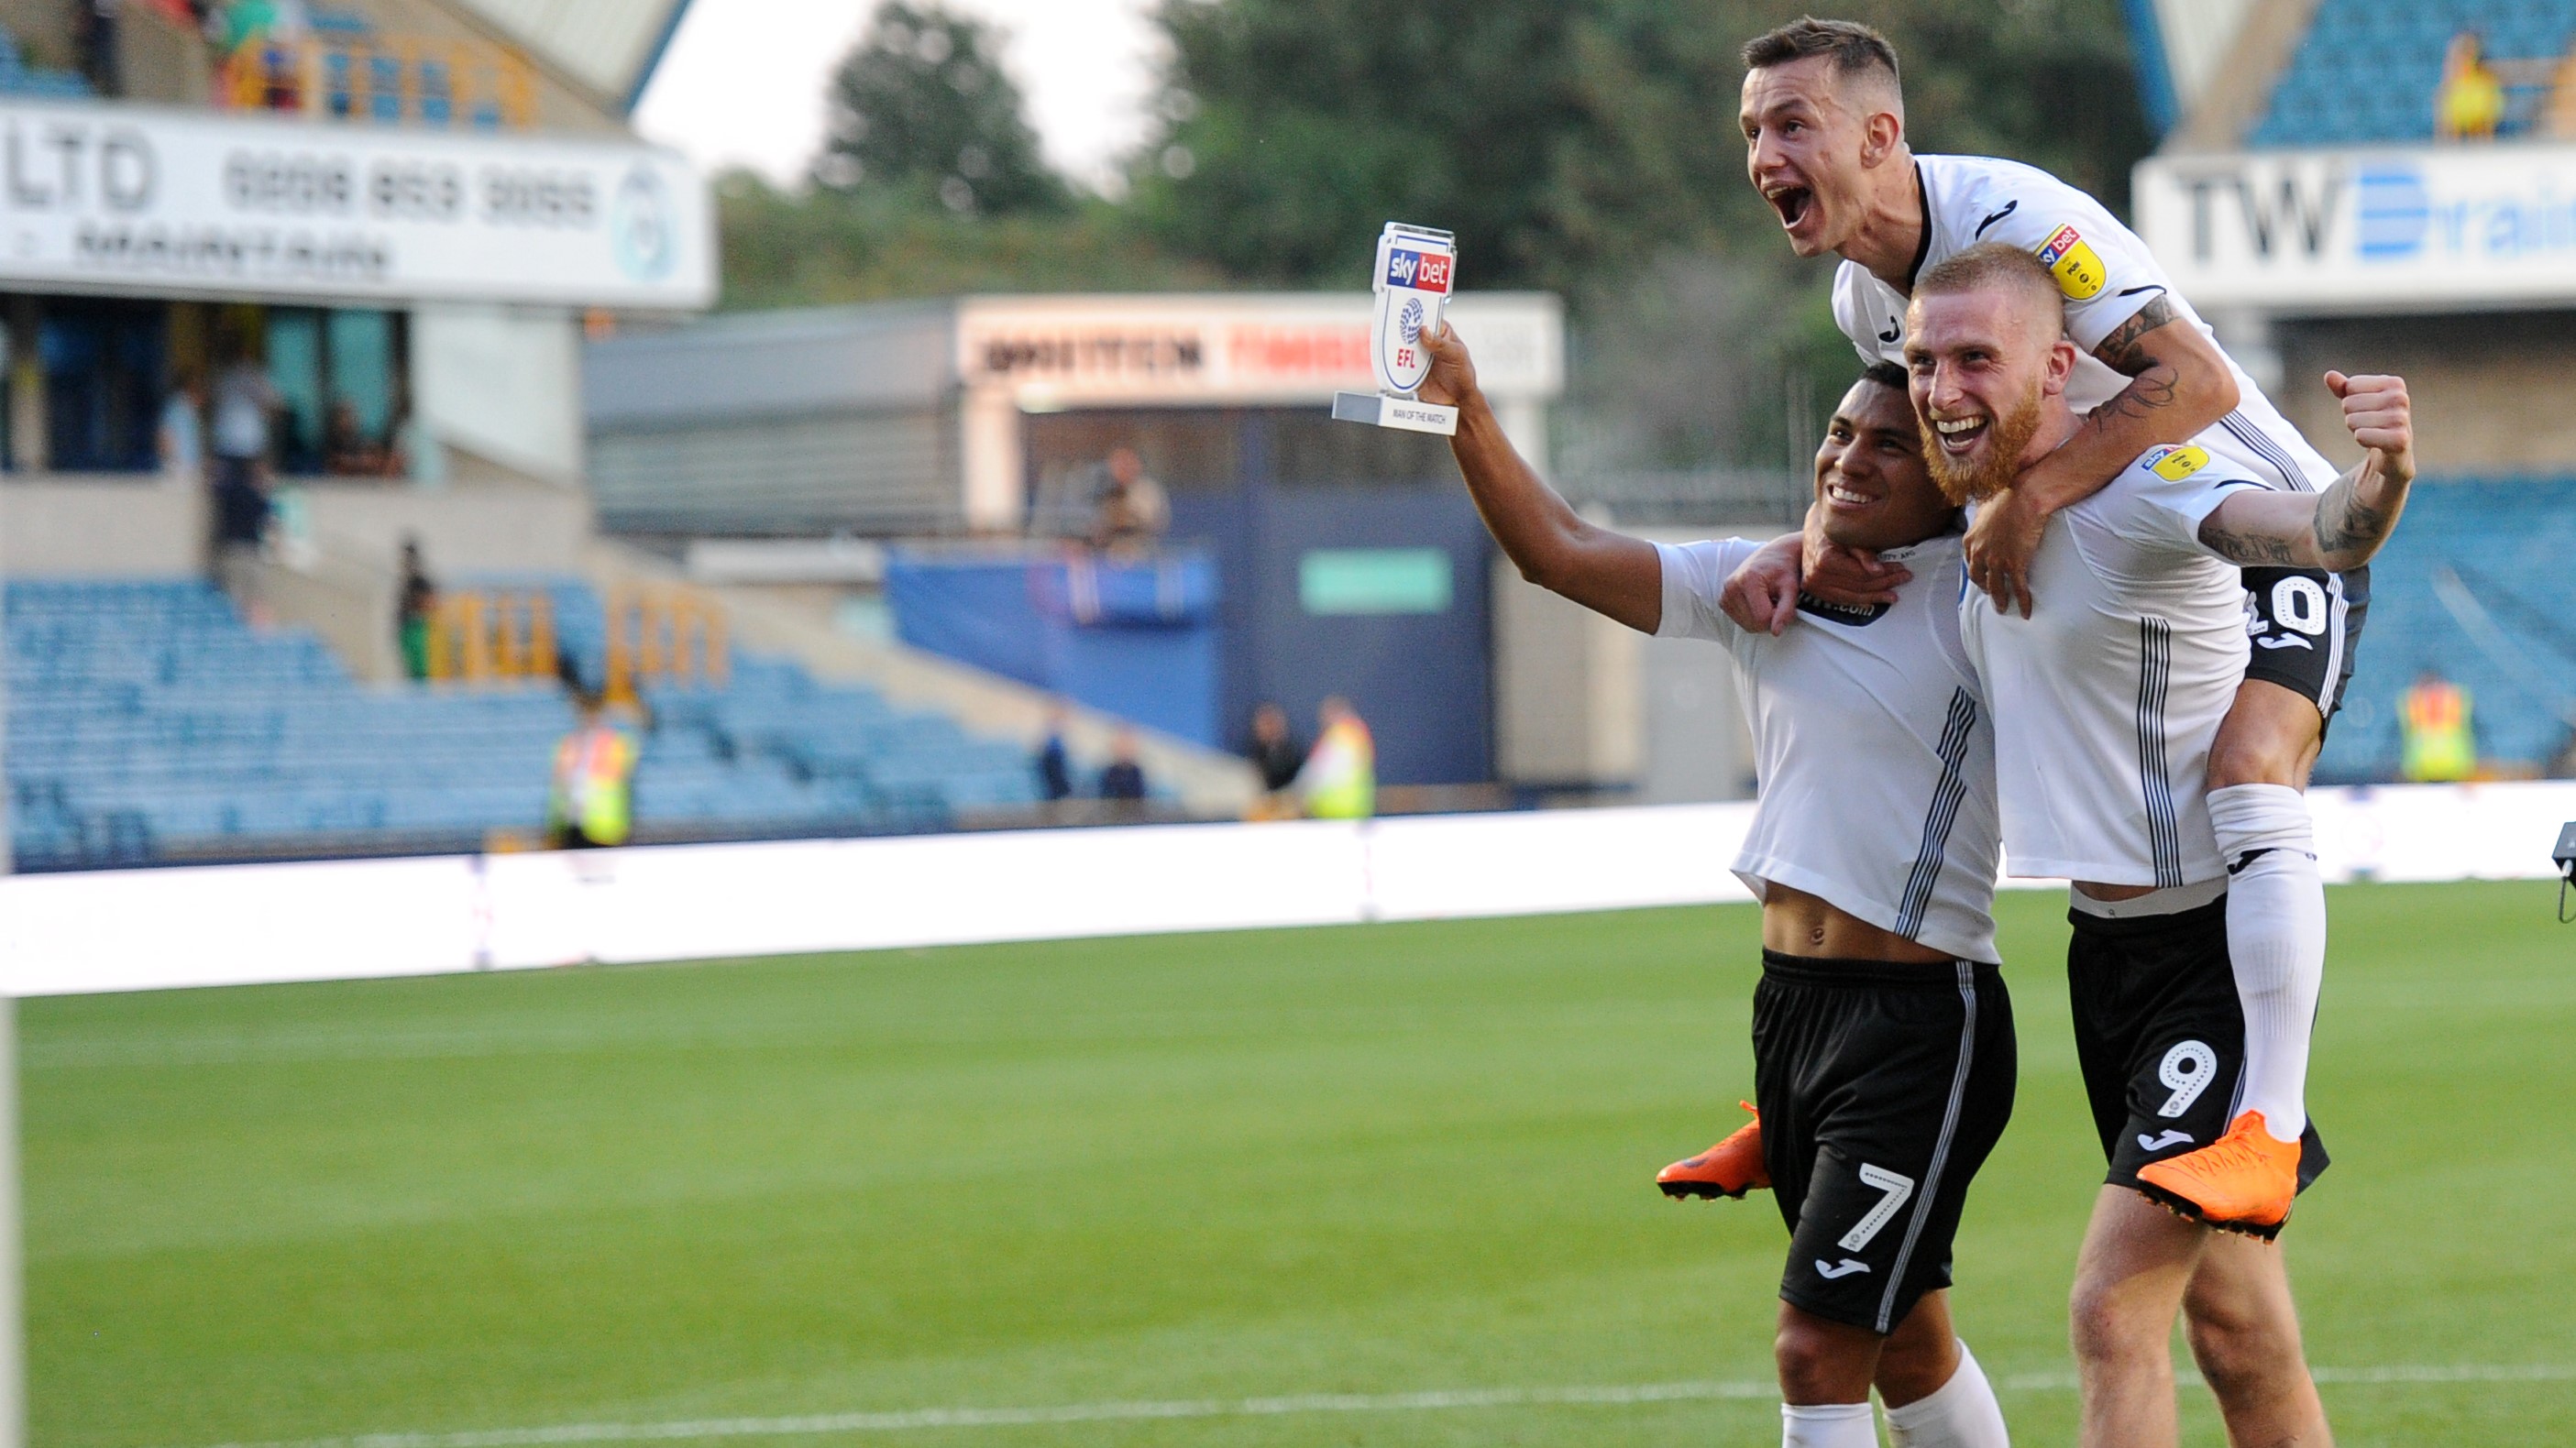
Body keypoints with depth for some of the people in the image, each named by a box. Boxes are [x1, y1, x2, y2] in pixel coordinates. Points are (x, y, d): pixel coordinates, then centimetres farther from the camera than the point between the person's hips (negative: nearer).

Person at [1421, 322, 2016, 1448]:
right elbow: (1558, 551, 4)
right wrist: (1466, 414, -7)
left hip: (1923, 1022, -7)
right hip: (1790, 1005, 7)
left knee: (1817, 1349, -11)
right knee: (1901, 1343, 19)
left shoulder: (1977, 594, -8)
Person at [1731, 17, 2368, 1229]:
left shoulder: (2014, 220, -27)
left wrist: (2031, 494, -38)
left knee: (2248, 776, -33)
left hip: (2273, 537, -9)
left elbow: (2199, 380, -33)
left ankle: (2273, 1126, -36)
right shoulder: (1864, 297, -1)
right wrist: (1813, 541, -7)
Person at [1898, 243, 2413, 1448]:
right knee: (2237, 1338, 16)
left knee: (2114, 1310, -17)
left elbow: (2322, 535, -39)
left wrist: (2381, 477, -60)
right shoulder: (1981, 500, 5)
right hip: (2106, 942, 9)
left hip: (2216, 939, -9)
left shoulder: (2139, 486, -21)